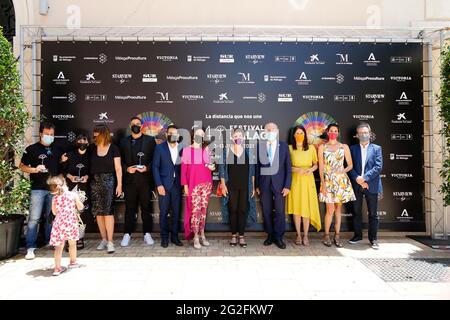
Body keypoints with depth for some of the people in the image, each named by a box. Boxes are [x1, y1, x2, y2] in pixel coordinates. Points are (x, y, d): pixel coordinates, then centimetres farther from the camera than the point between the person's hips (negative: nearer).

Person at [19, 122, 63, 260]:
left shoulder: (57, 150, 13)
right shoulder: (32, 149, 1)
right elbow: (22, 166, 3)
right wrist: (34, 169, -13)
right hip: (38, 188, -4)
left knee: (51, 216, 12)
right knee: (34, 218, -6)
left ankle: (50, 241, 24)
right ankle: (30, 247, -1)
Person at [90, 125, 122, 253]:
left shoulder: (113, 148, -1)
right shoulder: (93, 148, 9)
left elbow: (118, 168, -3)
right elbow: (90, 166, 9)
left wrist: (119, 184, -8)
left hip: (108, 181, -4)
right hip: (95, 181, 4)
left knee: (108, 211, -8)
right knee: (98, 212, 5)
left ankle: (110, 242, -4)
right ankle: (104, 239, 16)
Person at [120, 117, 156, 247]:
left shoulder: (150, 140, 7)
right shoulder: (124, 141, 13)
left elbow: (154, 159, 2)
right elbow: (121, 161, 10)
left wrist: (147, 168, -13)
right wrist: (127, 168, -8)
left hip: (145, 179, -1)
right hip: (130, 179, 1)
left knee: (146, 207, 4)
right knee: (129, 208, 4)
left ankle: (147, 234, 13)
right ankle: (127, 234, 13)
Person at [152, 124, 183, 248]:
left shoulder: (182, 148, 6)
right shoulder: (160, 147, 1)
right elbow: (155, 167, -1)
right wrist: (159, 185, -9)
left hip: (177, 184, 2)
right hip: (164, 184, -2)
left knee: (176, 212, 6)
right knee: (163, 212, 4)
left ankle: (174, 236, 18)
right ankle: (164, 237, 15)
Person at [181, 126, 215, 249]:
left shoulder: (206, 149, 9)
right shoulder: (187, 150, -1)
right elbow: (183, 169, -2)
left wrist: (211, 167, -6)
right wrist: (185, 185, -6)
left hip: (206, 183, 3)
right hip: (193, 184, -3)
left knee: (203, 209, 8)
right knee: (195, 210, -5)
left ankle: (202, 235, 17)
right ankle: (196, 237, 5)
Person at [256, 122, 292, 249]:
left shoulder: (284, 146, 2)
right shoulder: (259, 146, 2)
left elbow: (288, 167, 1)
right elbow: (257, 166, 4)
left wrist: (287, 185, -5)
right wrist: (257, 185, 1)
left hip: (279, 182, 0)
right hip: (264, 183, 1)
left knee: (280, 211, 1)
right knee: (267, 211, 7)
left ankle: (278, 237, 14)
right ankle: (270, 235, 21)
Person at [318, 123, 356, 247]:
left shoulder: (344, 147, 9)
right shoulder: (322, 147, 6)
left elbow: (350, 165, 9)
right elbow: (321, 167, 1)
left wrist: (342, 171, -10)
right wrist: (323, 183, -7)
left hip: (341, 180, 2)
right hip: (328, 181, -2)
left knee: (338, 209, 6)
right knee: (330, 209, -6)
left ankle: (337, 236, 15)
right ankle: (326, 235, 9)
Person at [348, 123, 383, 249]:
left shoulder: (376, 148, 4)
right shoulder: (352, 148, 7)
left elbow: (378, 167, -6)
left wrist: (364, 178, -15)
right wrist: (357, 179, -14)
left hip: (371, 185, -1)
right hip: (356, 185, 2)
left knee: (373, 213, 4)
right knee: (356, 212, 10)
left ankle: (373, 238, 15)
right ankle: (358, 235, 23)